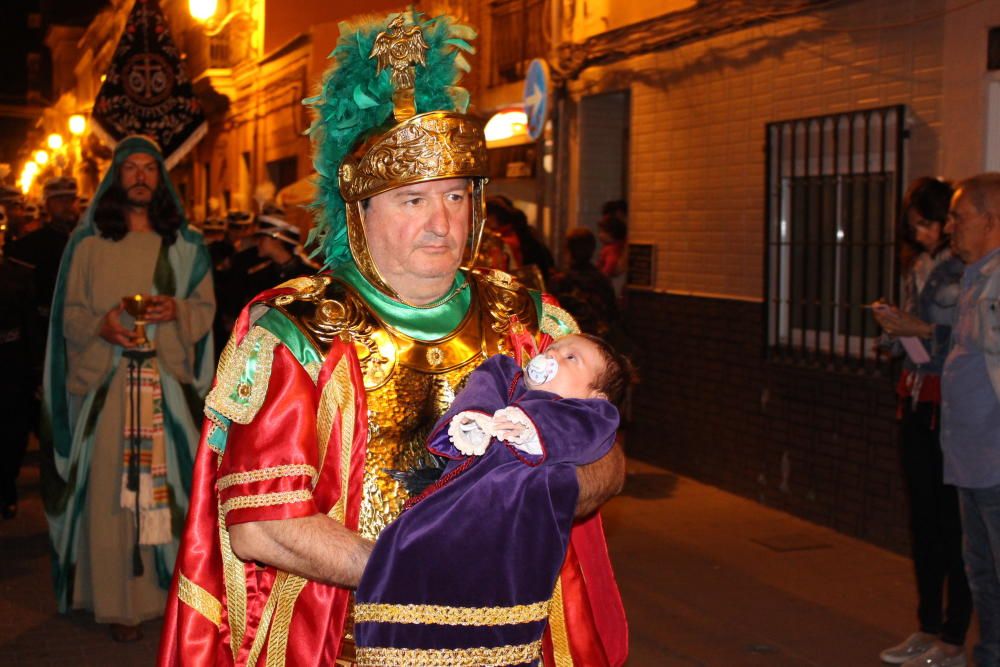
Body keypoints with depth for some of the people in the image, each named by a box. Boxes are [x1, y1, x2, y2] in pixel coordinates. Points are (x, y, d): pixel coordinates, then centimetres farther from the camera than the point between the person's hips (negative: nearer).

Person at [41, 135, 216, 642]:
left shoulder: (184, 245, 12)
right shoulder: (89, 243, 7)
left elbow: (205, 308, 11)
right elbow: (70, 314, 6)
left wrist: (177, 310, -9)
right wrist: (102, 325, -14)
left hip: (168, 381, 1)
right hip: (107, 381, -1)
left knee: (171, 483, -1)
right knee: (110, 487, -3)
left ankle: (174, 589, 9)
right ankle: (120, 601, 3)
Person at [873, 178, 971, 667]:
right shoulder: (919, 269, 15)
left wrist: (922, 328, -17)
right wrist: (895, 328, 3)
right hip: (918, 402, 8)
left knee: (953, 522, -4)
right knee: (923, 520, 12)